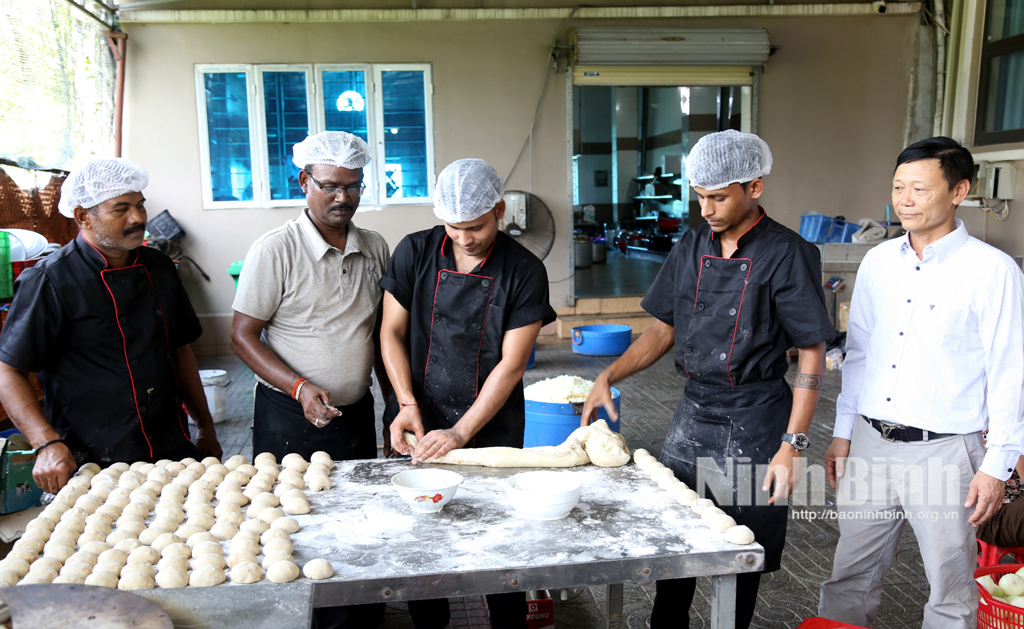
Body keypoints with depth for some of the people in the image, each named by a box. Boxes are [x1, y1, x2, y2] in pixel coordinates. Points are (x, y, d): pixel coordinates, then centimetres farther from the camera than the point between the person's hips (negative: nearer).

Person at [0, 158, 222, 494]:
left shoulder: (159, 268, 8)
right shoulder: (48, 281, -10)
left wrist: (206, 428, 15)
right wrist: (48, 444, -21)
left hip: (175, 450, 6)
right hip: (94, 464, -5)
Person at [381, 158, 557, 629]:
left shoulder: (524, 272, -10)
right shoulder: (414, 253, -3)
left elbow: (511, 364, -12)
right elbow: (392, 332, 2)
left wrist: (460, 433, -16)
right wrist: (408, 404, -10)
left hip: (492, 431, -2)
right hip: (419, 428, 2)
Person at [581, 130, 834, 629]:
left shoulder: (787, 255, -12)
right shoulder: (691, 247, 5)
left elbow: (812, 356, -11)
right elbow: (664, 330, 9)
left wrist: (792, 446, -16)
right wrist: (607, 377, -4)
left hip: (754, 423, -5)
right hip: (693, 414, 5)